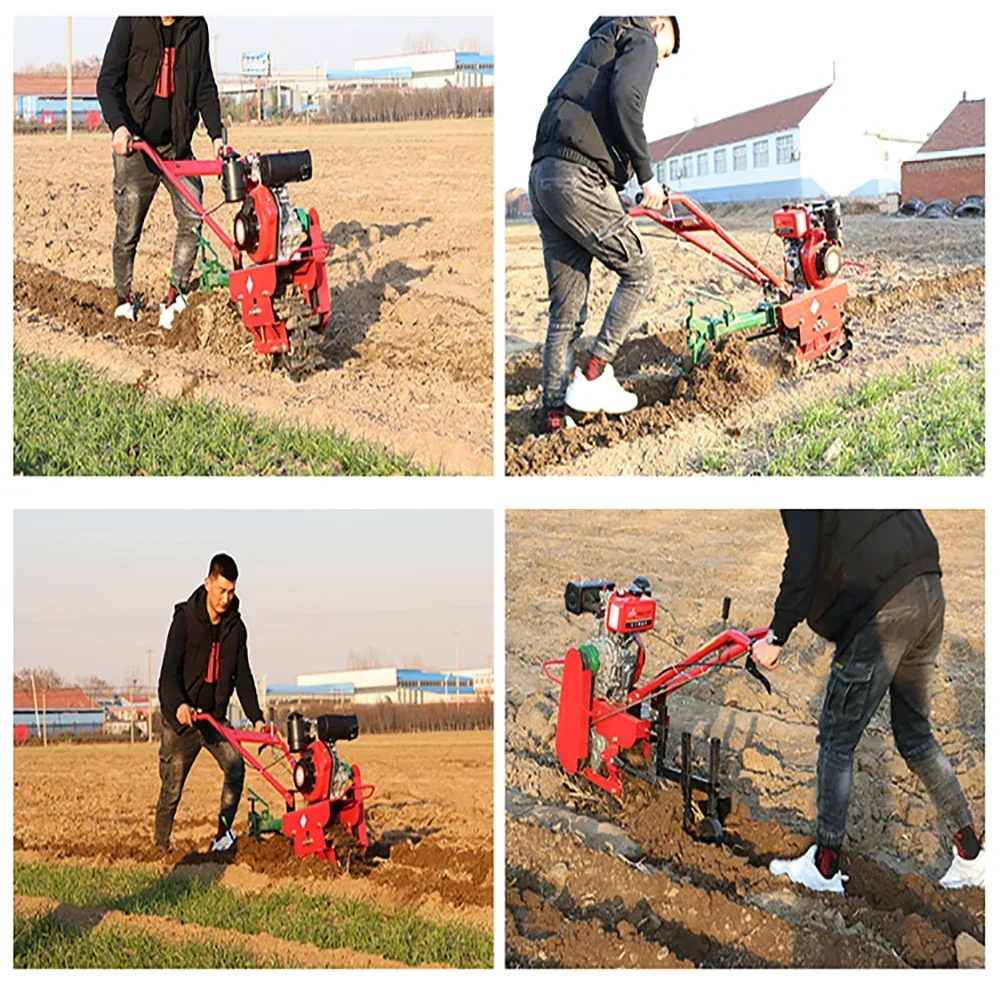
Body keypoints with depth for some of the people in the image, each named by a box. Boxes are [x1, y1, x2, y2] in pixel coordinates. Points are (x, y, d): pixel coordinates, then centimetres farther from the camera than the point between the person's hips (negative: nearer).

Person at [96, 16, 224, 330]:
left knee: (193, 218, -12)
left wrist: (216, 134, -2)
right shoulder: (131, 22, -7)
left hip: (177, 145, 3)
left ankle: (173, 298, -5)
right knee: (128, 230, 4)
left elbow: (205, 88, 10)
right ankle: (124, 300, 21)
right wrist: (118, 125, -26)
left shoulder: (196, 27, 5)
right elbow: (107, 83, -10)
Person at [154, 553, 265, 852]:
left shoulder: (235, 627, 1)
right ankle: (160, 846, 15)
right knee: (171, 789, 1)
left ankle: (223, 834, -8)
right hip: (181, 718, -4)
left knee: (235, 766, -17)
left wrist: (256, 717, -6)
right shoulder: (185, 619, -13)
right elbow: (169, 671, -19)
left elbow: (242, 677, 6)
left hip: (214, 717, 4)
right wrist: (178, 704, -38)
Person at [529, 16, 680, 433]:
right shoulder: (641, 40, 4)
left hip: (543, 178, 9)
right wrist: (646, 173, -13)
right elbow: (625, 99, -16)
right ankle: (595, 376, 1)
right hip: (579, 179, -9)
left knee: (566, 309, 9)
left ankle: (553, 414, 8)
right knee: (638, 270, 7)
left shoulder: (601, 44, 31)